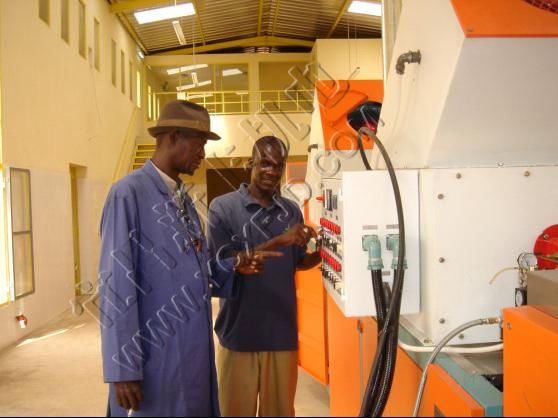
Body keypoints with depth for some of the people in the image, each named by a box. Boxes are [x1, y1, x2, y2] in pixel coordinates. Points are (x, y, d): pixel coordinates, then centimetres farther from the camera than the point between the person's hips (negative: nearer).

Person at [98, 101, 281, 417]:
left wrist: (235, 267, 0)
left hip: (195, 355, 8)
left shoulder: (184, 199, 12)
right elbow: (117, 285, -17)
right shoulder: (129, 194, -14)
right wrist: (123, 369, -17)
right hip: (155, 359, -8)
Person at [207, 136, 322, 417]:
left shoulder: (292, 211, 7)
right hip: (239, 335, -3)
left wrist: (323, 253, -6)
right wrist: (278, 242, -22)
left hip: (283, 334, 4)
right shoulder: (223, 208, -7)